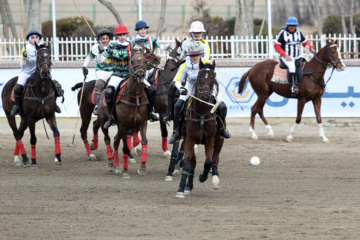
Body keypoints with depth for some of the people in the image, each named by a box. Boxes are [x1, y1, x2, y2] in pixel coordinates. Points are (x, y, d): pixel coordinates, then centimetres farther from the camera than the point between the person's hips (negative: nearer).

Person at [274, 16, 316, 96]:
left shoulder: (298, 32, 10)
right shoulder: (283, 33, -4)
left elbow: (305, 42, 20)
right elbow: (276, 45, -3)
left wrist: (311, 48, -3)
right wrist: (285, 55, -13)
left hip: (297, 57, 6)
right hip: (287, 58, -6)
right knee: (291, 66, -36)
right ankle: (293, 86, -36)